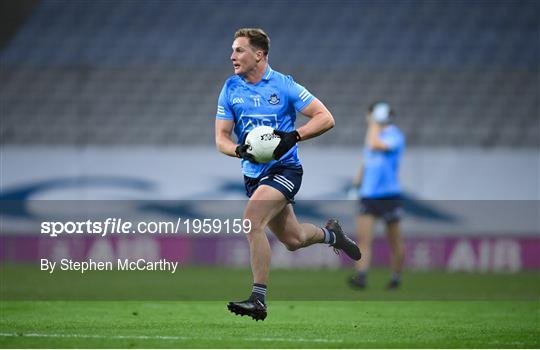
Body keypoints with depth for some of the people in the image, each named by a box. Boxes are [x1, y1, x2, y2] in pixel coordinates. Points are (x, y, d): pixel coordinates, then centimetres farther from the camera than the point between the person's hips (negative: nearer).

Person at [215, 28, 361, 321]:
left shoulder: (283, 85, -10)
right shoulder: (231, 88, 2)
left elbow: (326, 118, -11)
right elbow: (221, 138, 1)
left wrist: (293, 137, -25)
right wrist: (240, 150, -21)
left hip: (284, 168, -6)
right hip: (253, 174, 6)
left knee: (251, 219, -27)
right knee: (292, 240, 15)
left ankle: (258, 299, -24)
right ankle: (330, 234, 49)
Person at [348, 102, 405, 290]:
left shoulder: (394, 136, -9)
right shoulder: (374, 135, 14)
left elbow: (375, 145, -28)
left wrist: (375, 124, -15)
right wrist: (359, 176, 12)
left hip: (389, 195, -6)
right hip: (368, 195, 6)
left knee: (394, 240, 7)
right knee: (362, 237, -12)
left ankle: (396, 276, 23)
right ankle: (361, 276, -20)